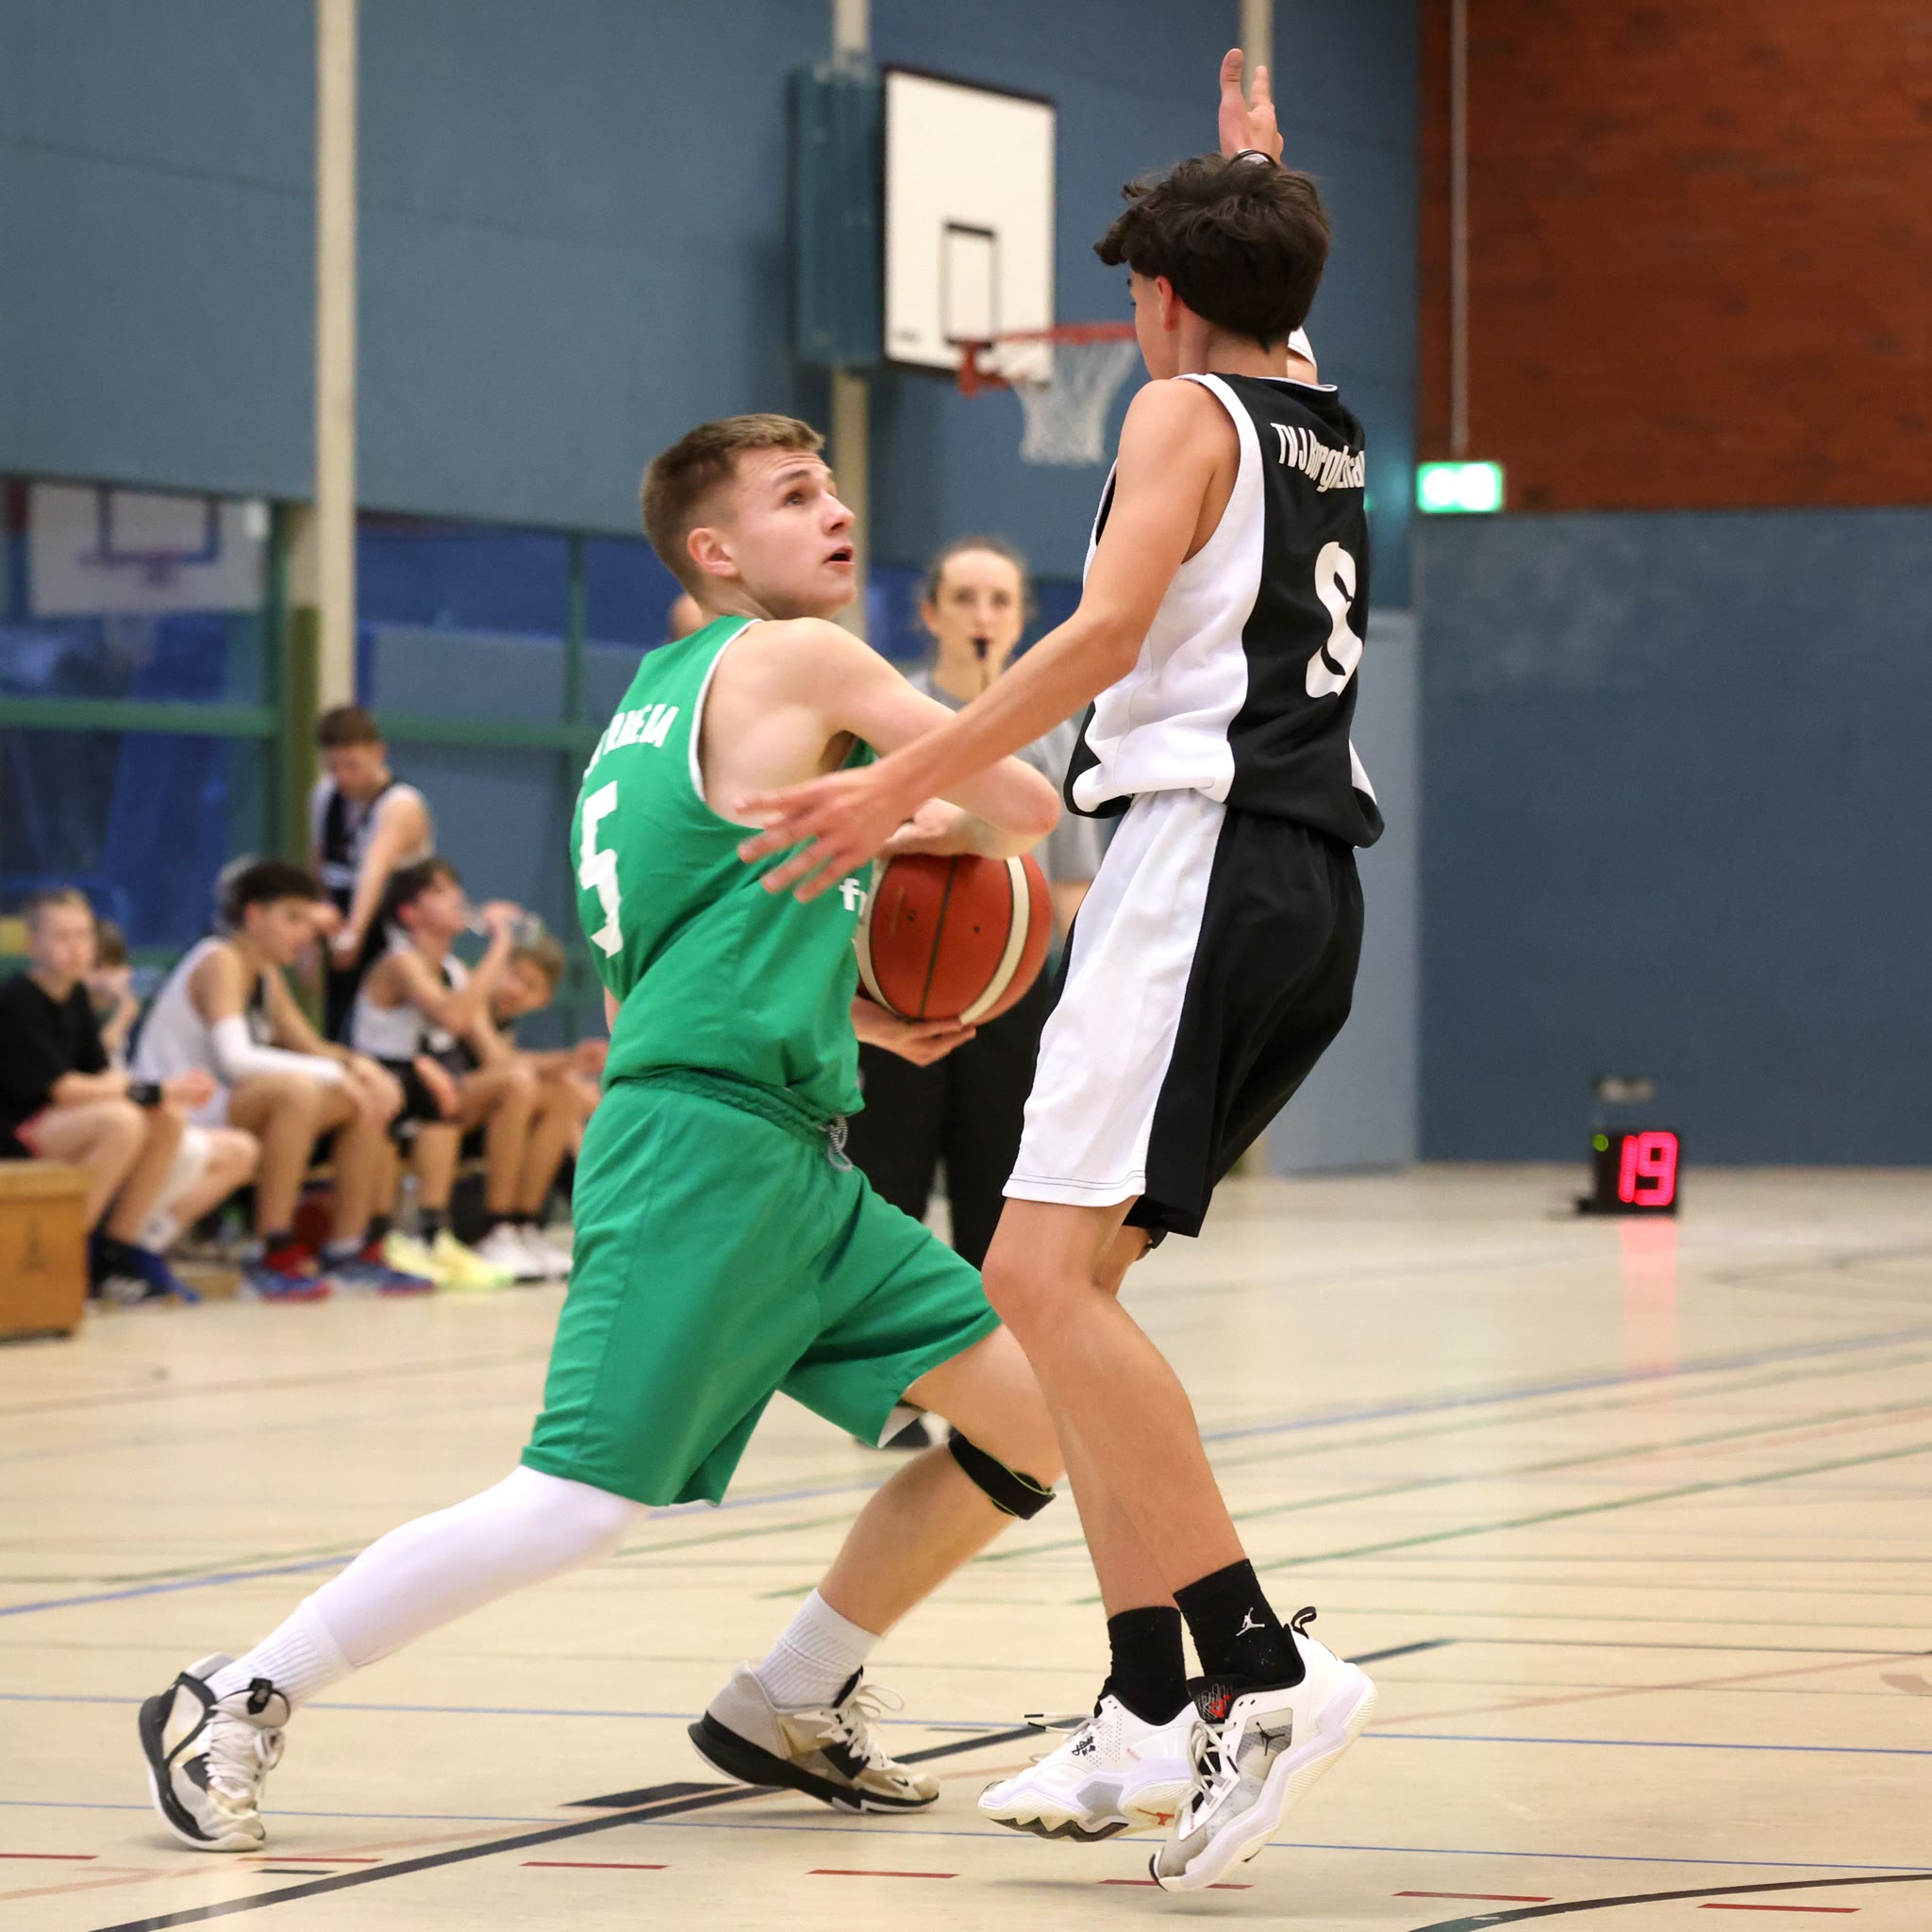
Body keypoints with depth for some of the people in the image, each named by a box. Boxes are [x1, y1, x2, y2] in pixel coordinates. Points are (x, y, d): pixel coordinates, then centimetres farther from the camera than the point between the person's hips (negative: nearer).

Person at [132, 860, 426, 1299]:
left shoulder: (265, 974, 14)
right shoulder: (221, 962, -15)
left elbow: (308, 1045, 14)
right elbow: (234, 1058, -28)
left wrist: (358, 1065, -9)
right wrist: (337, 1074, -26)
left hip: (221, 1106, 10)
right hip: (175, 1113, -10)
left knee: (366, 1102, 4)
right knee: (295, 1088, -35)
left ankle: (349, 1251, 4)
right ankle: (272, 1255, -32)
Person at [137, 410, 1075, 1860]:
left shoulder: (663, 696, 22)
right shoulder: (798, 658, -3)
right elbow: (1029, 807, -3)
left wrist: (848, 1013, 21)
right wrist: (917, 828, 18)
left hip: (798, 1166, 10)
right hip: (702, 1141, -10)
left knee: (1035, 1417, 7)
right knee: (582, 1505, -15)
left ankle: (788, 1708, 18)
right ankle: (233, 1707, -4)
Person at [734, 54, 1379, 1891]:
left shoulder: (1185, 413, -1)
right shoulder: (1330, 427, 21)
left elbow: (1108, 630, -16)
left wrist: (908, 779, -17)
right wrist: (1255, 182, 59)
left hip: (1204, 848, -9)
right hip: (1316, 884, 9)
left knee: (1043, 1268, -18)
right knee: (1071, 1275, 12)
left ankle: (1260, 1670, -27)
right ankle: (1148, 1711, 7)